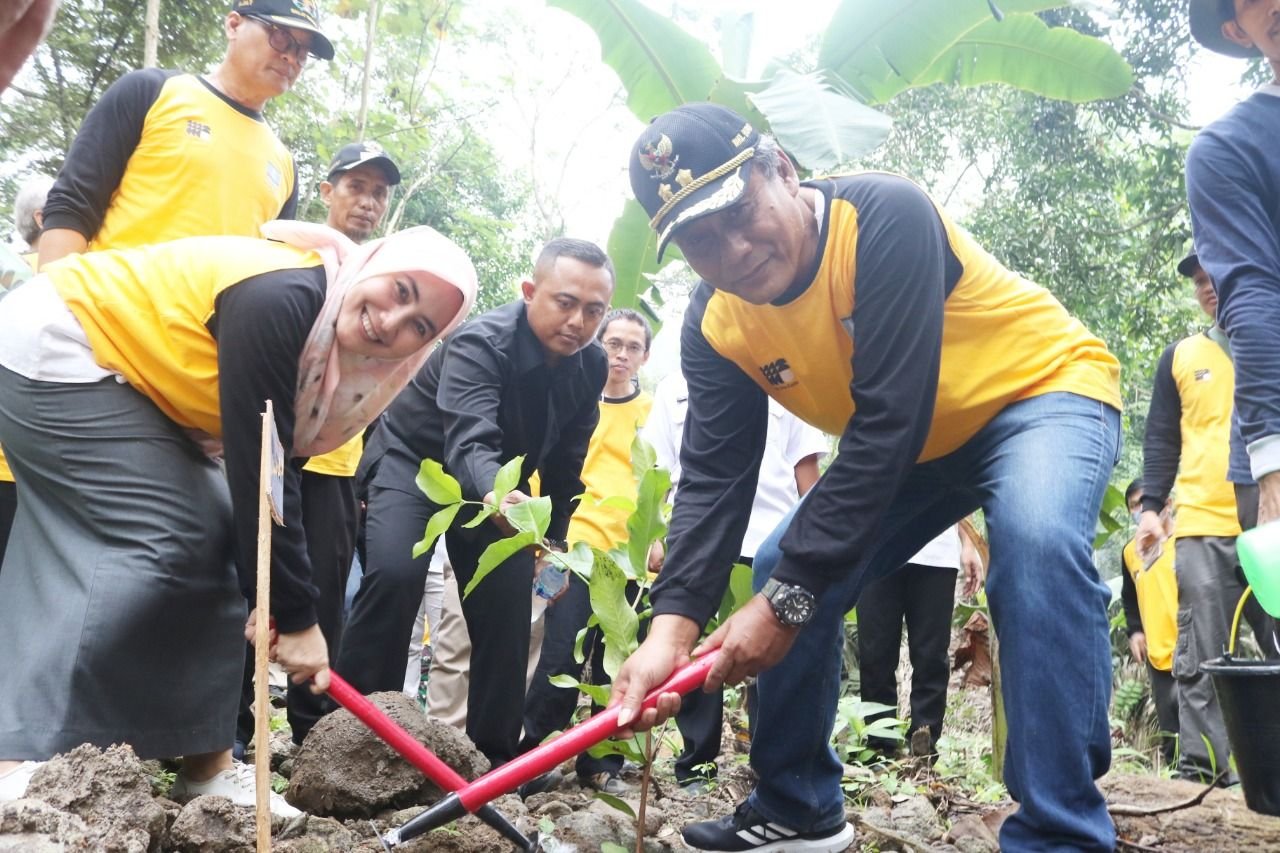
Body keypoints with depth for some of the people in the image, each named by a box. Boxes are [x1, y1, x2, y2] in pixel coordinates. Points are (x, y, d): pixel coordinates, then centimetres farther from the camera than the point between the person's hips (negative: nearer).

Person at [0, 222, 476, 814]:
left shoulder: (333, 354, -4)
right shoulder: (278, 298, -31)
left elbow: (280, 470, -2)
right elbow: (257, 469, -32)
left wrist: (275, 599, -10)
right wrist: (294, 616, -27)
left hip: (125, 377, 9)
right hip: (54, 348, -9)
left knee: (212, 545, 2)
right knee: (159, 542, -18)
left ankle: (206, 764, 7)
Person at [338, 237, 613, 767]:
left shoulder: (591, 366, -12)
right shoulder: (481, 343, -32)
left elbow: (565, 461, 1)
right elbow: (470, 443, -47)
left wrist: (555, 538, 5)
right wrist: (497, 496, -68)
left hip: (497, 482, 6)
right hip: (415, 461, -5)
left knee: (507, 601, -3)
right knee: (394, 576, -26)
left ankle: (495, 752, 9)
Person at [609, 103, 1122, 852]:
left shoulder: (887, 216, -33)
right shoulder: (716, 326, -13)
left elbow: (888, 423, -37)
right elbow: (715, 477, -17)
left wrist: (791, 596, -38)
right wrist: (672, 626, -32)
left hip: (1042, 389, -6)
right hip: (912, 446, 6)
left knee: (1037, 543, -36)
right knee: (788, 571, -1)